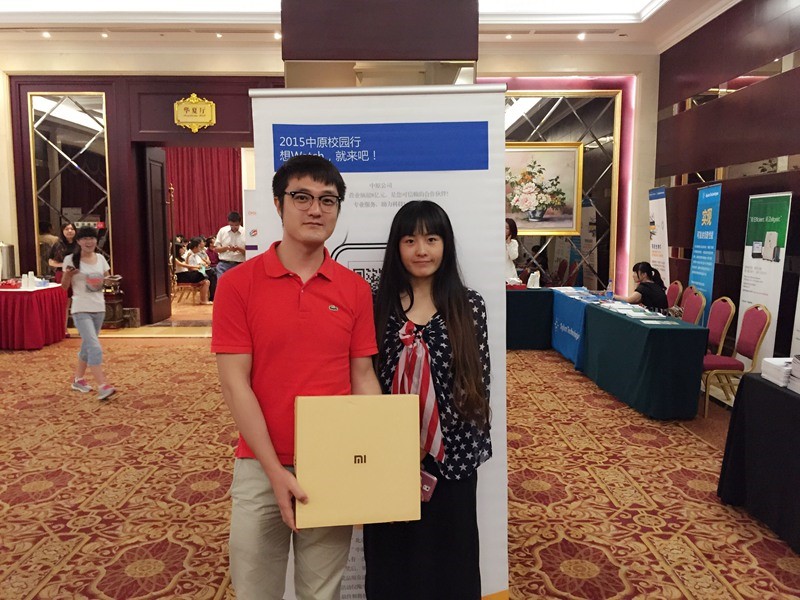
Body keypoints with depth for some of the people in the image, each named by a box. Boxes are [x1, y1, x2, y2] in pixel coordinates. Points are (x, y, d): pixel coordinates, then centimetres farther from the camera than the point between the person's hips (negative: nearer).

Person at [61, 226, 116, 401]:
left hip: (99, 308, 6)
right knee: (95, 348, -16)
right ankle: (102, 386, -16)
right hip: (81, 310, -6)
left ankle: (78, 379, 34)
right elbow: (64, 286, -3)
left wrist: (104, 282, -7)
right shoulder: (70, 259, -7)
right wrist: (68, 274, -23)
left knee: (87, 346, 17)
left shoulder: (100, 258, 6)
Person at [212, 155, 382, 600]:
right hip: (261, 466, -1)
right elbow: (235, 383, -8)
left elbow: (363, 377, 4)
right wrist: (276, 471, -11)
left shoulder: (355, 289, 1)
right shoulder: (238, 283, -6)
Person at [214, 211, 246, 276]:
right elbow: (216, 249, 6)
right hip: (224, 264, 0)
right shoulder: (222, 231, 3)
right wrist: (226, 248, -12)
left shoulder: (245, 233, -1)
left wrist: (239, 249, -19)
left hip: (239, 265, 0)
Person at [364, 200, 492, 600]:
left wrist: (475, 444, 1)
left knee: (449, 556, 16)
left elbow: (478, 381, 1)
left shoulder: (469, 306, -2)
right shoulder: (378, 304, -2)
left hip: (451, 455, 0)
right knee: (392, 559, 16)